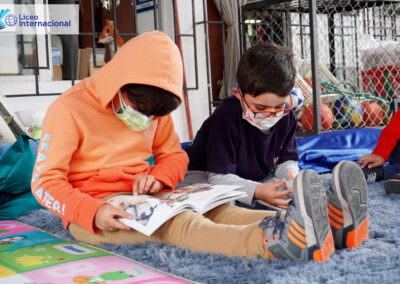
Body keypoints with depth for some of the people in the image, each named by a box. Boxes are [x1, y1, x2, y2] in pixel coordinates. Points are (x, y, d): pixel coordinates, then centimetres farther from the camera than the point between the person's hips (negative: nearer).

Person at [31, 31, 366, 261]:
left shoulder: (152, 110, 5)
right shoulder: (69, 109, -14)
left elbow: (175, 156, 11)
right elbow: (45, 181, -15)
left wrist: (157, 177, -13)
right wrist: (93, 212, -32)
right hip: (90, 209, -5)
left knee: (210, 209, -21)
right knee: (175, 223, -34)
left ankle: (333, 225, -41)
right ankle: (275, 242, -61)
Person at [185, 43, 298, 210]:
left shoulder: (286, 116, -10)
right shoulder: (226, 117, -30)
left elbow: (287, 160, 4)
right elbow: (219, 177, -30)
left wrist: (291, 179, -21)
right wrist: (258, 191, -45)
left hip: (255, 178, 6)